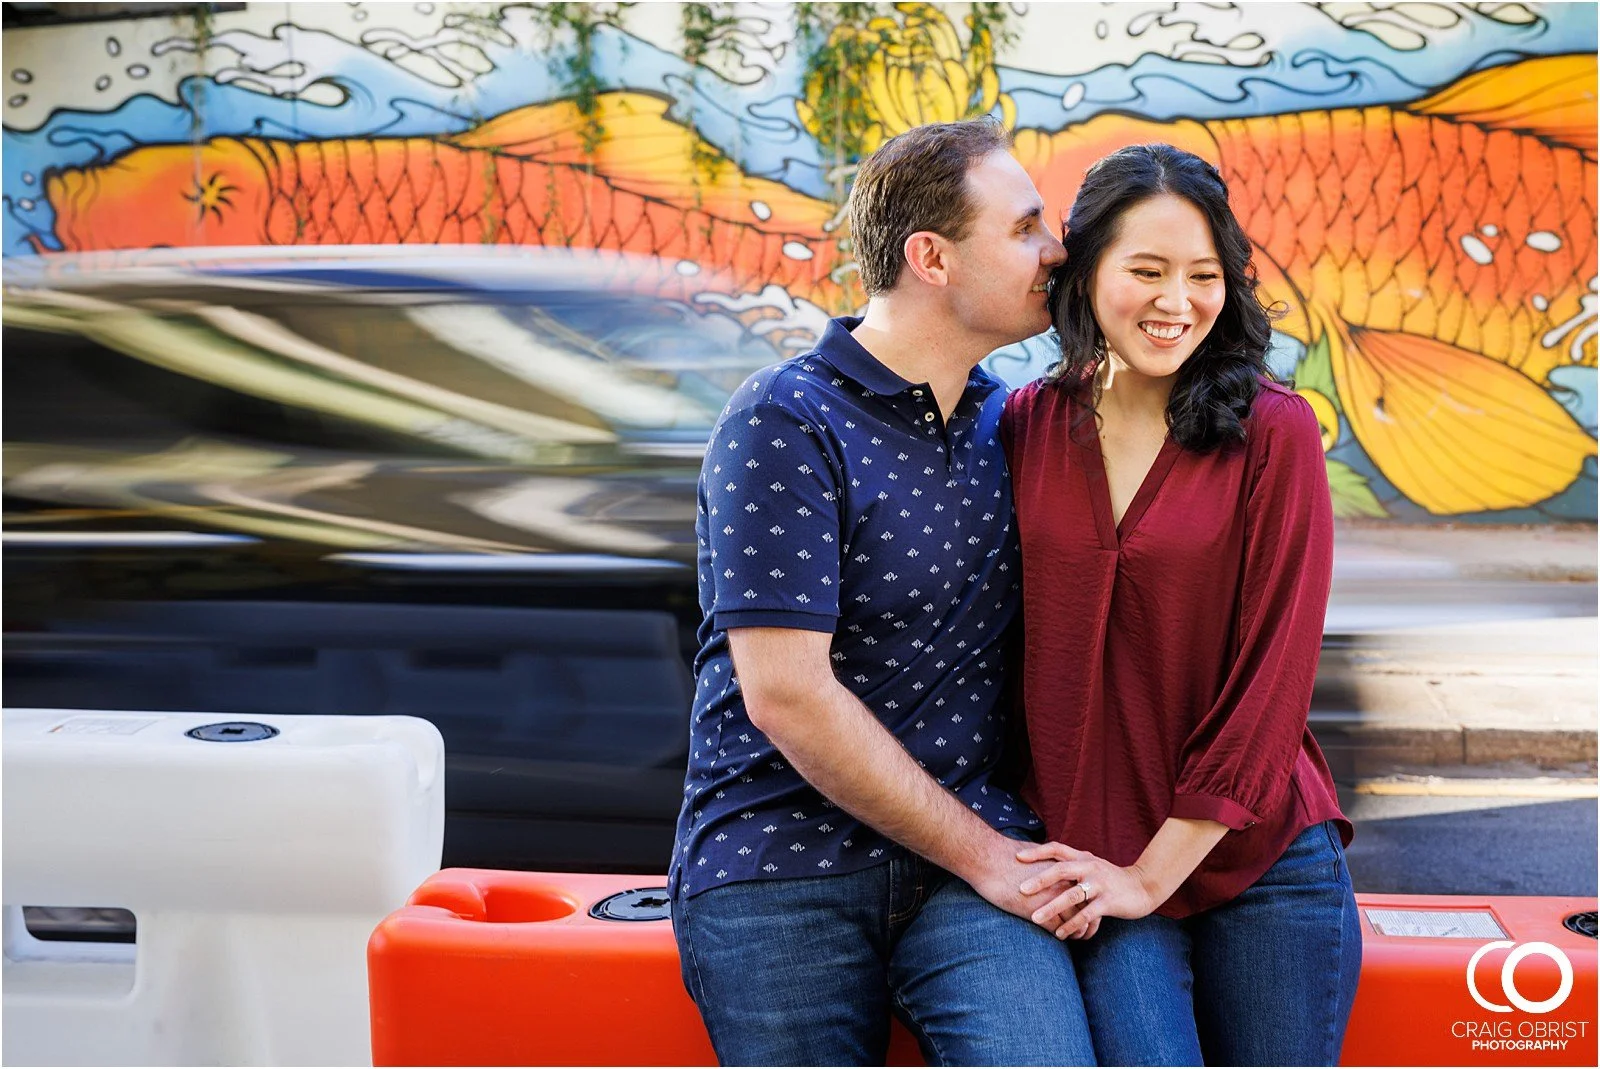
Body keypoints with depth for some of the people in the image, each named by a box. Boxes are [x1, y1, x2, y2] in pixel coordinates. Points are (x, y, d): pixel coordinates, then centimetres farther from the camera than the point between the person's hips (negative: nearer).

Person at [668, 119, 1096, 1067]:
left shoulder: (1008, 421, 11)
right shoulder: (785, 426, -9)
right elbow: (787, 696, -15)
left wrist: (1021, 840, 1)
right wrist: (980, 854, -10)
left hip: (978, 843, 4)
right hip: (782, 863, -3)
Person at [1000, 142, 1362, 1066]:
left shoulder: (1273, 432, -5)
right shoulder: (1027, 426, 2)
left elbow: (1273, 672, -7)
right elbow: (1008, 642, 7)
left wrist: (1157, 870, -10)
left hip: (1260, 864, 0)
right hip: (1090, 867, 1)